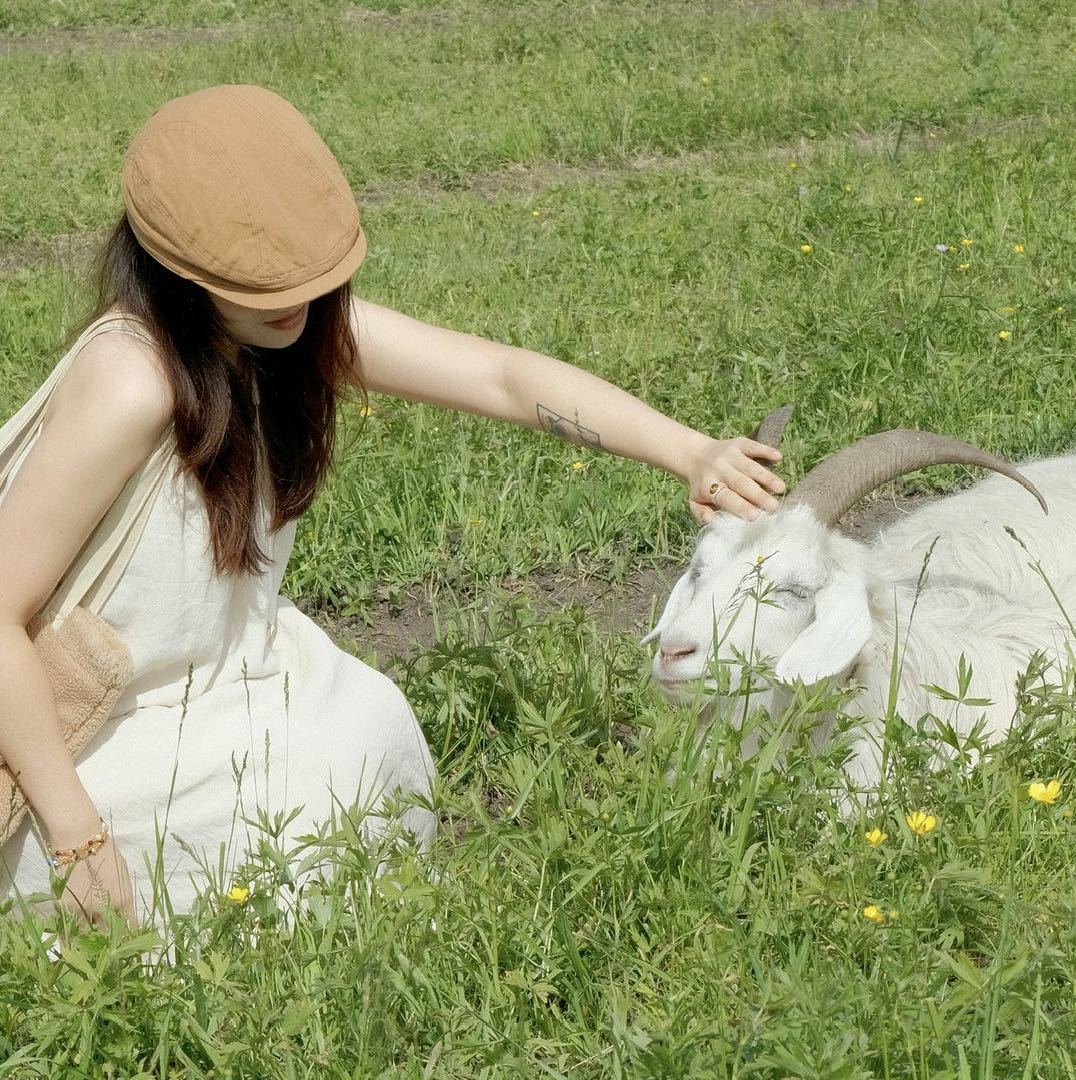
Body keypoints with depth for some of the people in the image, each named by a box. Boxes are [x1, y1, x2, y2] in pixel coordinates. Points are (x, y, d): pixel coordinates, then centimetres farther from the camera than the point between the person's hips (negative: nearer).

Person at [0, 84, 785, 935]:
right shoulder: (131, 382, -33)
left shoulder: (304, 320, -10)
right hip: (130, 747, -7)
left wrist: (692, 453, -27)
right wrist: (75, 830, -26)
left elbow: (505, 377, -14)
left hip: (233, 668, 8)